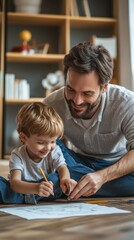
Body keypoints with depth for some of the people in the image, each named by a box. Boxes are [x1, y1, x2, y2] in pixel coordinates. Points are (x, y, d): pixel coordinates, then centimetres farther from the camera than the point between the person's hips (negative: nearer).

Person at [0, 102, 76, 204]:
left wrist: (65, 179, -46)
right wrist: (36, 188, -52)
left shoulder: (55, 151, -6)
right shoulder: (18, 155, -17)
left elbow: (62, 168, -19)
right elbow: (14, 182, -31)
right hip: (22, 190, -2)